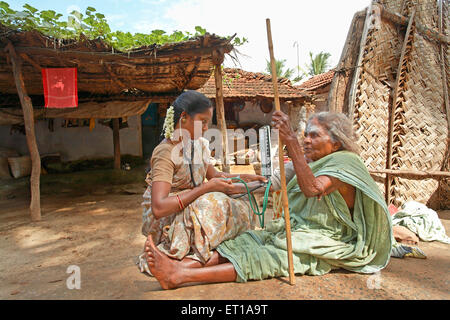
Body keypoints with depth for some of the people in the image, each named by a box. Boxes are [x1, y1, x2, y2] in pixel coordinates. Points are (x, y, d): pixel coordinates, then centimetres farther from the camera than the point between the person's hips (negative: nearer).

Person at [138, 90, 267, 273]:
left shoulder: (198, 144, 4)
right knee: (212, 204, -32)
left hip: (193, 209, 8)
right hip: (165, 222, -8)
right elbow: (158, 208, -30)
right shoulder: (165, 152, -21)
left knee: (240, 207, -11)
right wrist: (206, 188, -29)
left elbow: (213, 174, 18)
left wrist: (242, 177, 1)